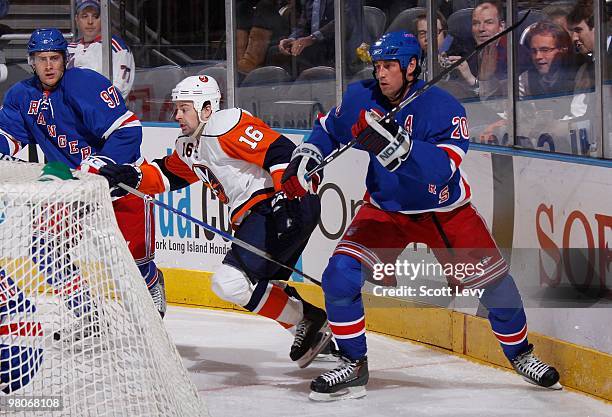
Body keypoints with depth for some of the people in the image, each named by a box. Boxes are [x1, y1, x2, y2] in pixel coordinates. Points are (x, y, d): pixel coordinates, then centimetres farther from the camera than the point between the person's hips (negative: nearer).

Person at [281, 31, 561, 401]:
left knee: (494, 283, -1)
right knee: (340, 276, -19)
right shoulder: (361, 99, -12)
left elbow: (440, 169, -39)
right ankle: (353, 366, -4)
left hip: (446, 211, -2)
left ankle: (520, 354, 27)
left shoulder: (444, 108, -24)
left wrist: (392, 142, -52)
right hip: (385, 209, 2)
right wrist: (304, 160, -7)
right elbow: (329, 130, 9)